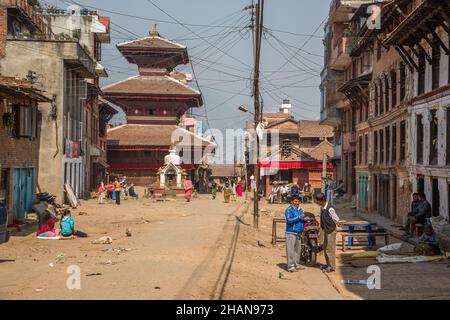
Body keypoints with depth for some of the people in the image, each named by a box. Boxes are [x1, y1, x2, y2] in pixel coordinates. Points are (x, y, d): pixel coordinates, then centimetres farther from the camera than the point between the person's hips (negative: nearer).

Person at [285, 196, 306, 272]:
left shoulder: (300, 210, 15)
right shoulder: (289, 210, -9)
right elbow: (289, 220, -22)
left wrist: (305, 219, 2)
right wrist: (299, 217, -25)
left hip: (298, 233, 8)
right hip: (291, 233, -8)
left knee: (298, 249, 13)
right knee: (291, 250, -7)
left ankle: (297, 264, 22)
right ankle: (291, 266, -6)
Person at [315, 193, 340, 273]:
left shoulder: (330, 209, -24)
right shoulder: (322, 207, 2)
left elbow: (336, 219, -12)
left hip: (331, 231, -9)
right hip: (326, 230, 9)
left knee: (330, 249, -2)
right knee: (325, 248, 17)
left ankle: (332, 267, 8)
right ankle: (328, 264, 30)